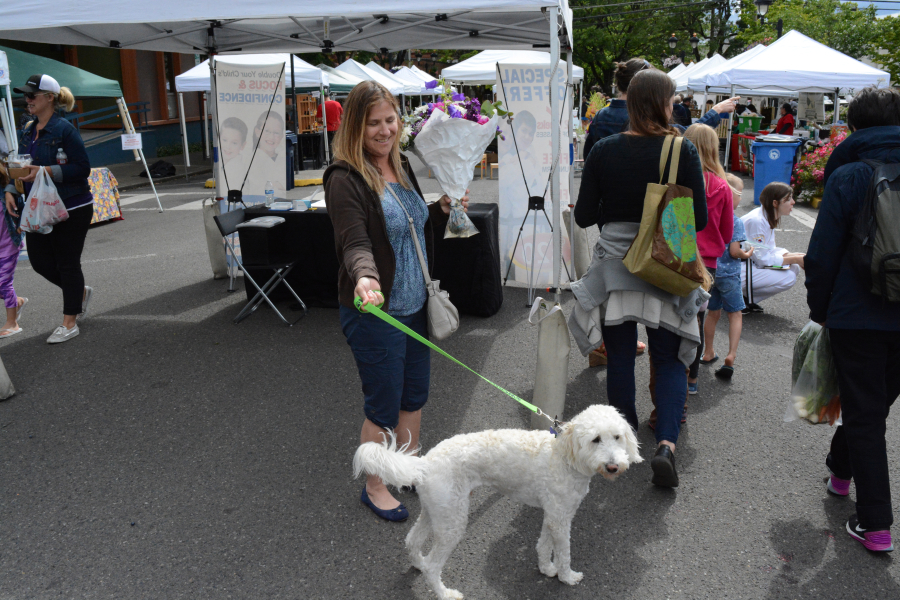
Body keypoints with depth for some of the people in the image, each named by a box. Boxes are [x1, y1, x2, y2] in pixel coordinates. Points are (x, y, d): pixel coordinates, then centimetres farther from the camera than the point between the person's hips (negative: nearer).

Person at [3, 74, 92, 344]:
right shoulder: (28, 132, 10)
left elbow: (82, 168, -17)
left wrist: (45, 171, -25)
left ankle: (70, 323, 12)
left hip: (71, 209, -7)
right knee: (40, 261, 9)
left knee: (67, 263, 1)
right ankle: (81, 292, 34)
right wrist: (11, 191, 3)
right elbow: (24, 168, 17)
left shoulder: (64, 129, -13)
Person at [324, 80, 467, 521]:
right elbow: (355, 242, -27)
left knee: (414, 393, 20)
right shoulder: (346, 179, -16)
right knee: (384, 406, 5)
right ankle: (374, 488, 26)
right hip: (374, 312, -8)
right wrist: (364, 277, -47)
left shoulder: (402, 167, 10)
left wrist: (443, 209, 2)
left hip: (414, 306, 8)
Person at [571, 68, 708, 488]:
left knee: (620, 355, 13)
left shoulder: (604, 151, -5)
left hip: (614, 262, 1)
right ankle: (666, 444, -5)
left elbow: (583, 216, -2)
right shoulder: (683, 151, -7)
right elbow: (700, 219, -4)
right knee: (669, 358, 10)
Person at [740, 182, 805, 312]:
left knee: (794, 268, 4)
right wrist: (795, 259, -13)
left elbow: (769, 249, 12)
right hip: (737, 271, -10)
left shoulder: (768, 217, 7)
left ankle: (747, 297, 4)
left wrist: (792, 255, -5)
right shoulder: (756, 221, -22)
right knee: (788, 278, -17)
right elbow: (762, 259, -20)